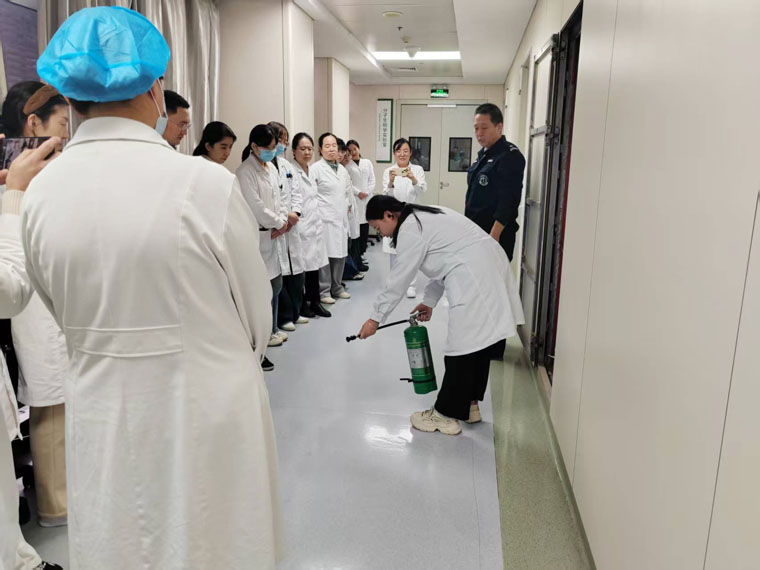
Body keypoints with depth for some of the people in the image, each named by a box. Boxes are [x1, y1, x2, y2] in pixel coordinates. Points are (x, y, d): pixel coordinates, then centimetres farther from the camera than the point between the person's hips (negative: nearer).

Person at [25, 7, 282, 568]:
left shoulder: (39, 194, -5)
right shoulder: (207, 184, -20)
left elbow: (67, 317, 7)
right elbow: (258, 315, -8)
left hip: (101, 420, 5)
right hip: (208, 416, -4)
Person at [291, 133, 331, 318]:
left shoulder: (312, 171, 14)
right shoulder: (291, 172, -10)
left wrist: (318, 223, 18)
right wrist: (295, 217, -17)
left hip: (315, 226, 7)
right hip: (300, 228, -7)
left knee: (315, 264, 10)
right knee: (302, 266, -2)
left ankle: (314, 301, 19)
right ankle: (302, 304, 10)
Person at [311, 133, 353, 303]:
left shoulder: (342, 169, 15)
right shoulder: (316, 169, -7)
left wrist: (346, 206, 15)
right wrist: (317, 213, -10)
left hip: (341, 218, 7)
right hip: (324, 219, -7)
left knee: (340, 254, 9)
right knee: (325, 255, -5)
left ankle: (336, 288, 23)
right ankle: (324, 291, 5)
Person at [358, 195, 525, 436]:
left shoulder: (409, 229, -9)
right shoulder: (423, 217, 21)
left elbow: (398, 280, -8)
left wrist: (375, 318, 1)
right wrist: (430, 301, 26)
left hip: (475, 278, -11)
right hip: (487, 268, 11)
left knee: (463, 346, -3)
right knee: (478, 342, 15)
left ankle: (447, 415, 7)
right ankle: (468, 405, 26)